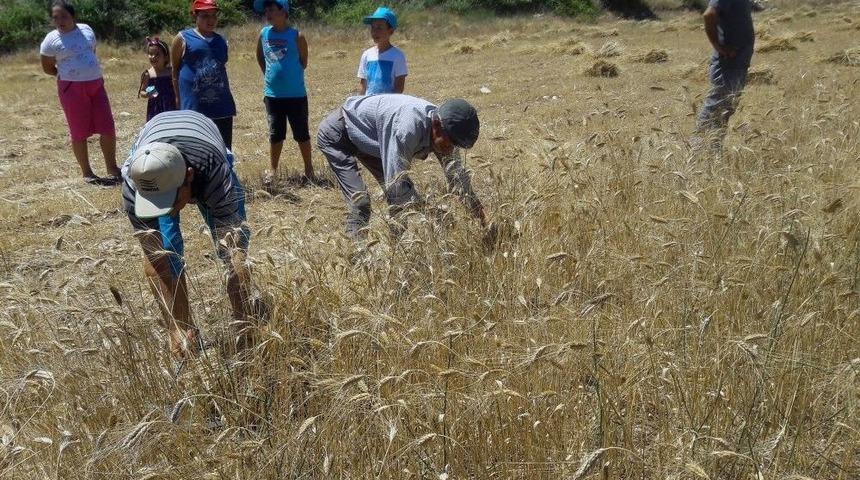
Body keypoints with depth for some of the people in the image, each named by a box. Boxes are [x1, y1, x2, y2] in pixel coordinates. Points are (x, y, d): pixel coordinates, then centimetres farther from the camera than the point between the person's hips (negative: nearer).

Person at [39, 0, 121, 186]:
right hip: (72, 89, -4)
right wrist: (68, 74, 4)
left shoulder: (86, 30, 6)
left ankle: (112, 168, 18)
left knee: (108, 127, 4)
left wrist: (89, 73, 14)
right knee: (79, 132, 3)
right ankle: (86, 172, 15)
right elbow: (47, 67, 4)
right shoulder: (51, 40, -5)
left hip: (96, 85, 4)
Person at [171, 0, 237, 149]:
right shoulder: (183, 39, -1)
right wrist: (179, 98, 3)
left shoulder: (221, 41, 13)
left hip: (221, 105, 4)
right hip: (194, 106, -4)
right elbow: (174, 70, 4)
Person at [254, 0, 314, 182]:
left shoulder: (297, 36, -10)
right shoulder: (264, 34, 1)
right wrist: (271, 76, 13)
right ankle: (273, 170, 23)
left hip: (295, 95, -3)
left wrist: (289, 76, 8)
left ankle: (309, 169, 19)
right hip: (272, 95, 3)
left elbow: (303, 62, 0)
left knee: (301, 133, 6)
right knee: (275, 133, 12)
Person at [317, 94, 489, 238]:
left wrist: (484, 221, -8)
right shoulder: (407, 128, -42)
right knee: (359, 200, -21)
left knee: (406, 196, 0)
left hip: (368, 140, 8)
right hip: (337, 132, -8)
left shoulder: (444, 131, -16)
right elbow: (396, 184, -40)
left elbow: (458, 177, -6)